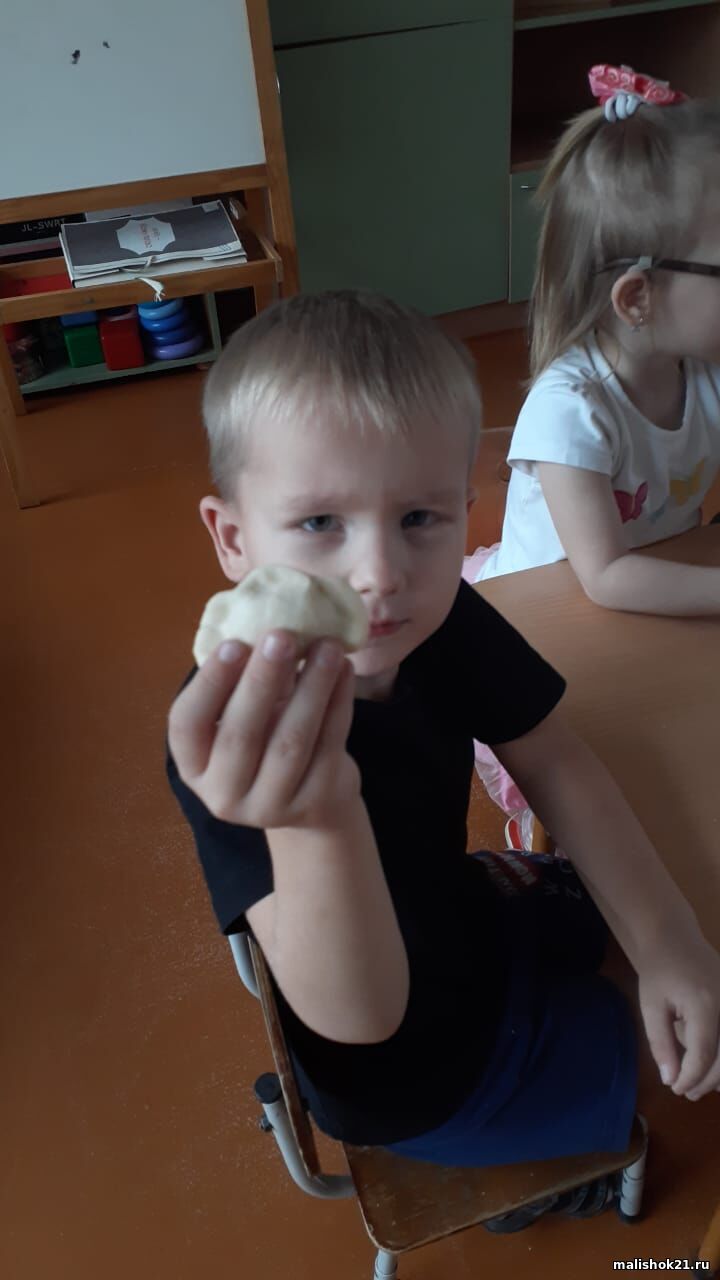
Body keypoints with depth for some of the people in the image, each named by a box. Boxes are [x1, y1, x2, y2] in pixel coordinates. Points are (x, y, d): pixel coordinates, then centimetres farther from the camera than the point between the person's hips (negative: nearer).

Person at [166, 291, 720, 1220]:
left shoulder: (449, 624, -20)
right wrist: (313, 819, -63)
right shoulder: (224, 737, -38)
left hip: (465, 926, 6)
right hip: (416, 1082, -5)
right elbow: (356, 1017, -43)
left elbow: (554, 765, -8)